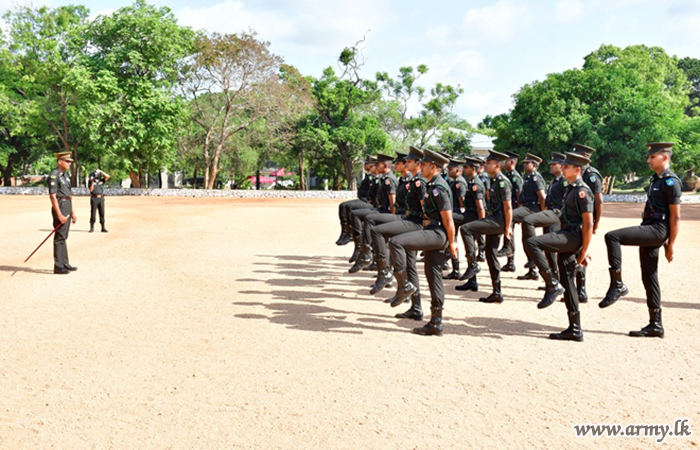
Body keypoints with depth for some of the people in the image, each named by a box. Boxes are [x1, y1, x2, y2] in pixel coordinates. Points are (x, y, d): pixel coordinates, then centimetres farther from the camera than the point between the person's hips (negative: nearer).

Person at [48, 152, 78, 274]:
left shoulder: (65, 175, 17)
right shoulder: (54, 175, -12)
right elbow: (52, 196, -18)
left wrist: (72, 212, 19)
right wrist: (59, 215, -22)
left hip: (67, 207, 9)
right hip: (60, 207, -9)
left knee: (64, 237, 13)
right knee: (59, 237, -6)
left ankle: (64, 264, 19)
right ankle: (58, 266, -3)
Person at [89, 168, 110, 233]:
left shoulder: (102, 180, 11)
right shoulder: (91, 182, 3)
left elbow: (107, 176, -4)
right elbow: (91, 189, -9)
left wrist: (101, 171, 0)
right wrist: (92, 182, -16)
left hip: (101, 198, 3)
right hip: (94, 198, -3)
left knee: (102, 213, 2)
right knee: (93, 213, -3)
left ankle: (103, 228, 5)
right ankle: (92, 227, 4)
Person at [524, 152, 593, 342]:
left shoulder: (582, 191, -10)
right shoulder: (571, 189, 20)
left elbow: (588, 224, -15)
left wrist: (583, 252, -15)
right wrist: (581, 249, 24)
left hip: (572, 236, -10)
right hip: (566, 236, 10)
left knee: (532, 243, -24)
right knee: (568, 284, 9)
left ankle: (553, 286, -16)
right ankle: (575, 330, 13)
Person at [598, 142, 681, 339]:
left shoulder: (671, 181, -10)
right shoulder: (656, 179, 18)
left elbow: (675, 216, -13)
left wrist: (670, 244, -14)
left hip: (657, 230, -10)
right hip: (650, 230, 10)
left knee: (612, 237, -24)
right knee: (649, 277, 10)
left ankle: (617, 285, -16)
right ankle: (655, 325, 16)